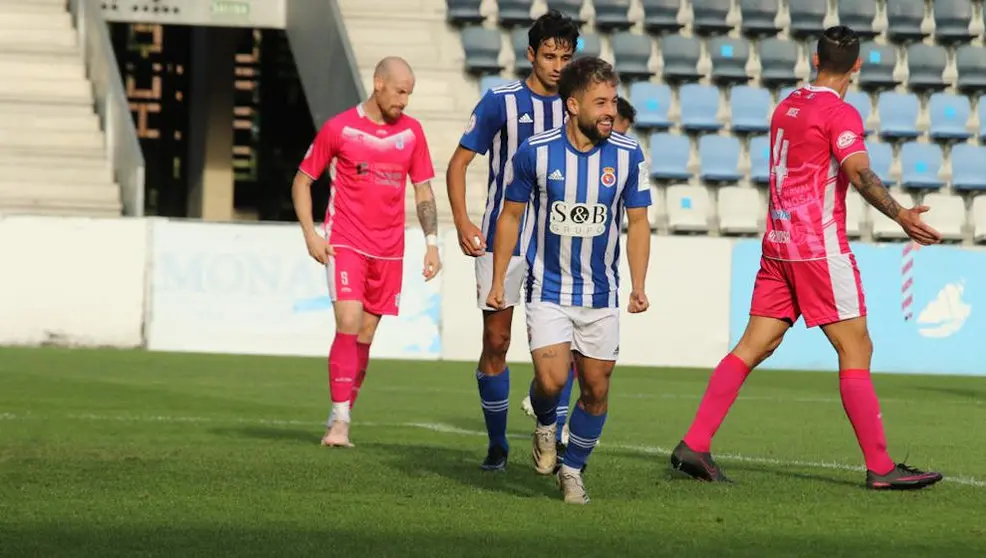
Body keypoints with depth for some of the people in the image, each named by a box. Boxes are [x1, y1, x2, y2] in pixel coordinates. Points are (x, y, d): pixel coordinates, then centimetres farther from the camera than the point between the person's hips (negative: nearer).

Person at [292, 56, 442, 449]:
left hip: (388, 250, 4)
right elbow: (302, 181, 4)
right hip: (345, 243, -4)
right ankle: (339, 421, -17)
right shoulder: (339, 128, -4)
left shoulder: (411, 132, 6)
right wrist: (311, 235, -6)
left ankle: (341, 420, 16)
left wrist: (431, 243, 1)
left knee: (365, 337, 7)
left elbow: (423, 191, 12)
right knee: (349, 324, -18)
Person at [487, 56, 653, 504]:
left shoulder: (627, 155, -7)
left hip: (601, 295, 2)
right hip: (548, 291, -2)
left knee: (596, 389, 3)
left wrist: (638, 286, -7)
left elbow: (637, 222, 3)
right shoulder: (535, 151, -11)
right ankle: (545, 426, 17)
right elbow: (511, 215, 1)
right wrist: (498, 282, 0)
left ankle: (573, 471, 24)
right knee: (551, 379, -17)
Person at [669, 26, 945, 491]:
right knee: (856, 351, -4)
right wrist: (900, 216, -33)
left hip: (778, 244, 7)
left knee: (753, 347, 7)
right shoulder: (840, 113, -10)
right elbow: (859, 172, -25)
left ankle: (694, 446, 1)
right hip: (820, 247, -7)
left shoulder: (788, 106, 14)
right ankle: (879, 467, -6)